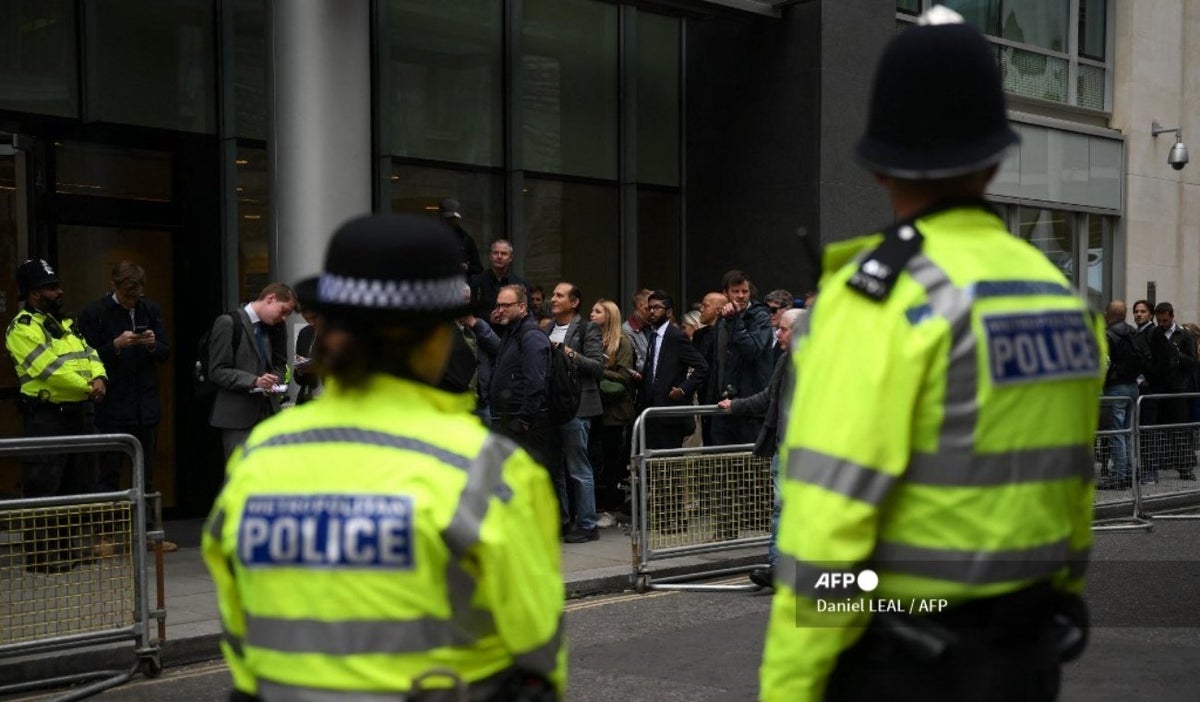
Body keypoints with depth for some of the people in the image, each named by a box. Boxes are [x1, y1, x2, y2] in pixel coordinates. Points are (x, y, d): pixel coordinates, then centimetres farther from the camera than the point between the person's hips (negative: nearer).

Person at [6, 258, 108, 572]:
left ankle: (70, 546, 24)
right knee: (43, 487, -7)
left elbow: (89, 354, 11)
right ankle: (38, 554, -1)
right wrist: (87, 388, -18)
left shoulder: (66, 324, 19)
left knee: (77, 484, 14)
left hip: (79, 413, 9)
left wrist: (99, 378, -10)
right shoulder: (22, 327, -9)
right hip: (46, 415, -9)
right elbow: (48, 367, -19)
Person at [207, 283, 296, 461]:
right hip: (238, 416, -6)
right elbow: (217, 371, -11)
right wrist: (254, 381, -22)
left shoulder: (275, 327, 12)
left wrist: (274, 382, -1)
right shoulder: (228, 324, -7)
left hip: (268, 411, 6)